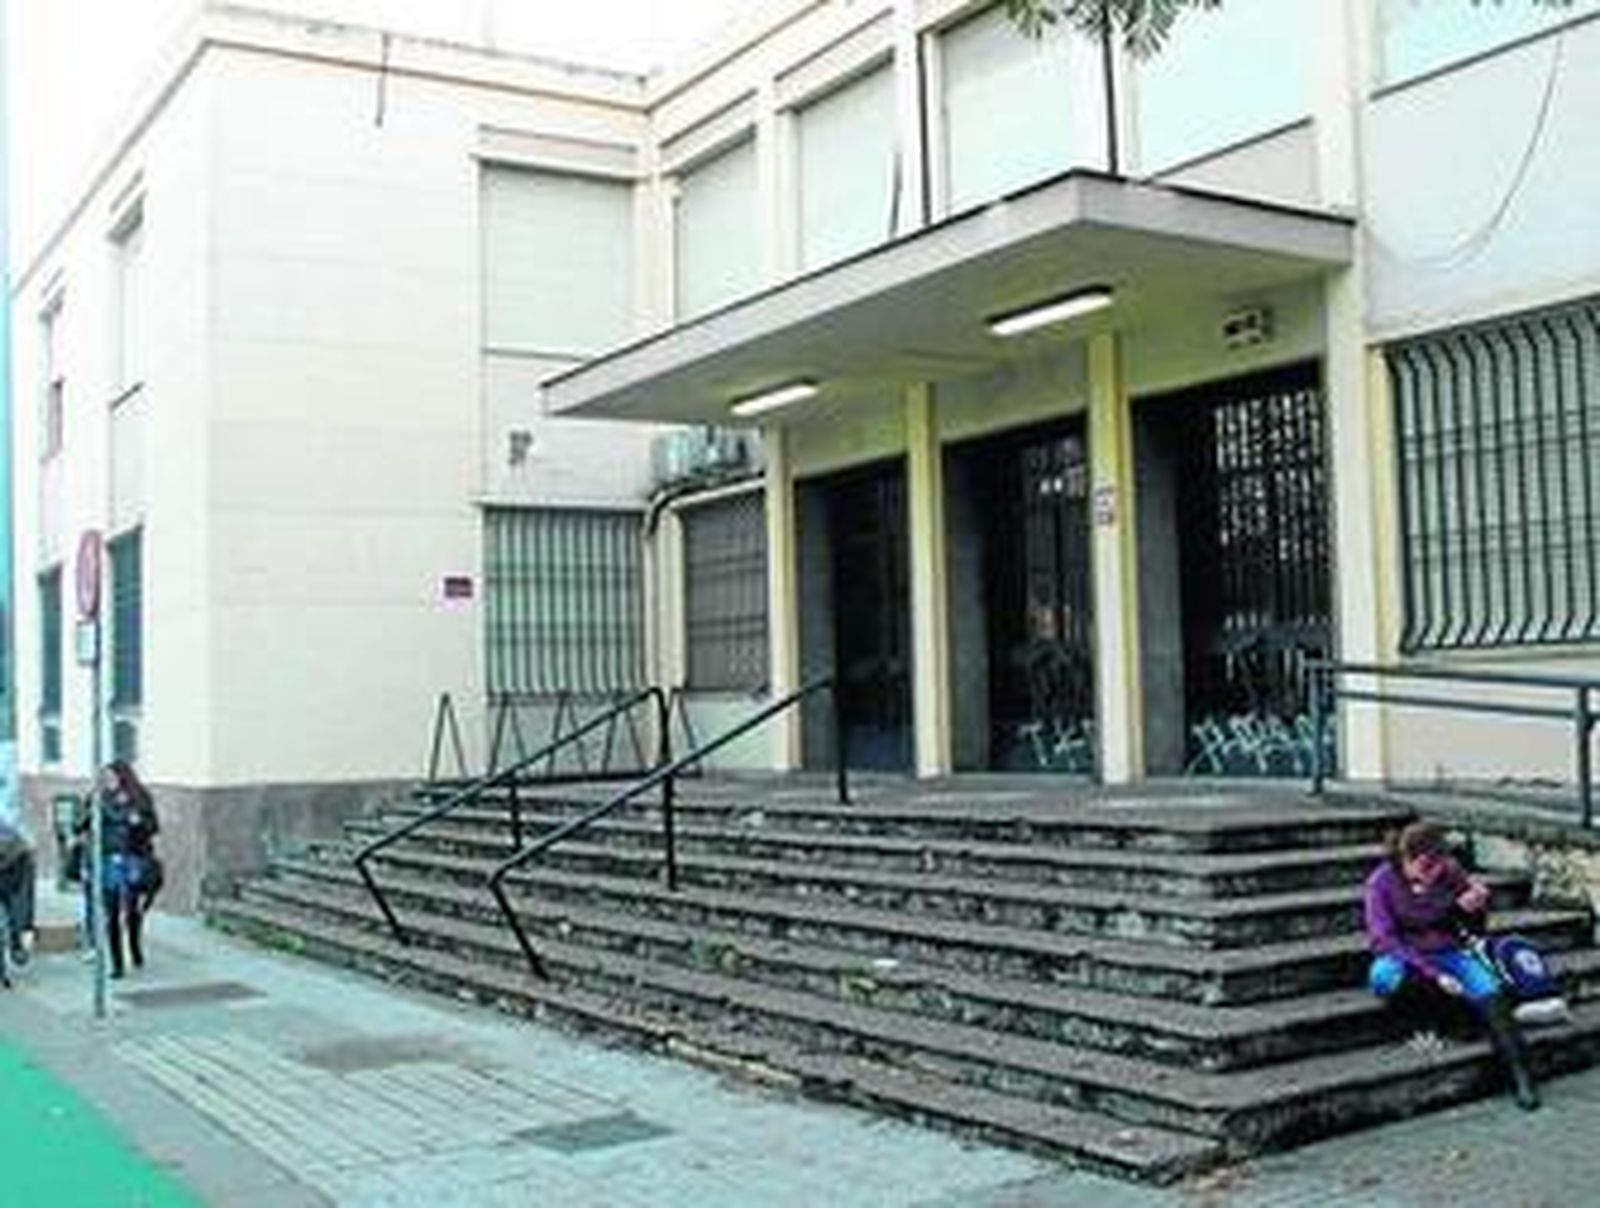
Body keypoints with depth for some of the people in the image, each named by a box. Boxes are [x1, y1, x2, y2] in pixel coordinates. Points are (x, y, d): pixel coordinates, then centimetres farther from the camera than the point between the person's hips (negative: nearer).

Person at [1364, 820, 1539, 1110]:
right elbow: (1383, 940, -18)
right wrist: (1433, 975, -26)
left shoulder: (1450, 872, -4)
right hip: (1405, 959, -3)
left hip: (1447, 953, 3)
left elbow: (1473, 926, 9)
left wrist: (1475, 905, -16)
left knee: (1489, 991, -26)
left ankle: (1521, 1076, -28)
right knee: (1383, 976, -37)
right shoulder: (1381, 883, -13)